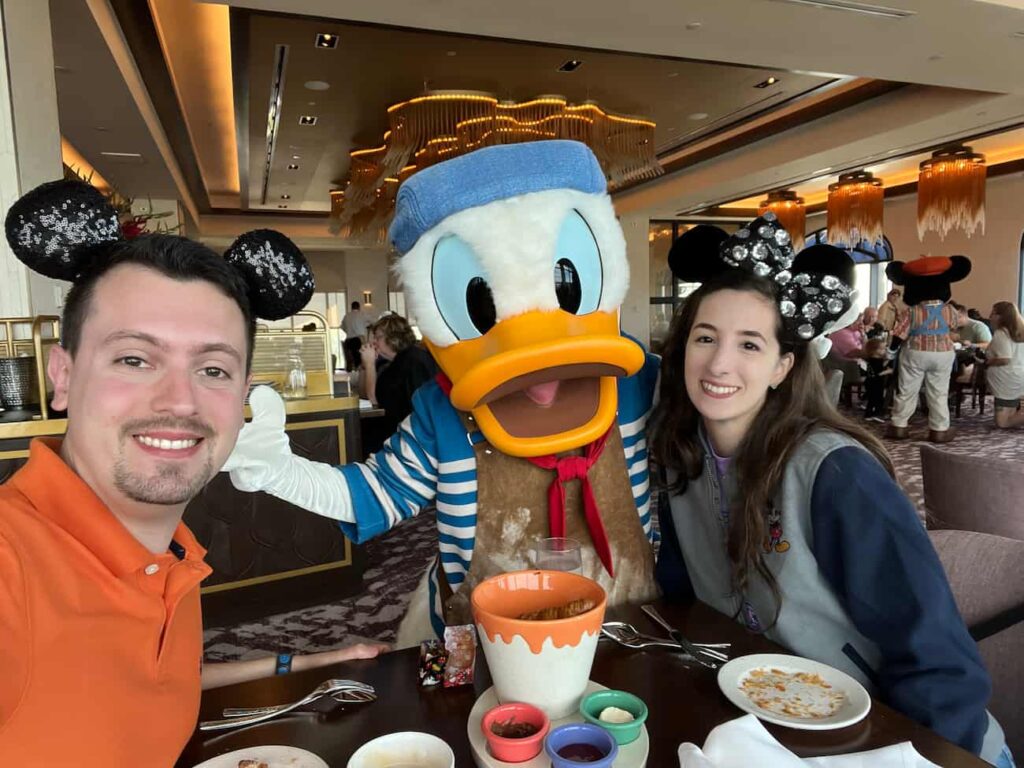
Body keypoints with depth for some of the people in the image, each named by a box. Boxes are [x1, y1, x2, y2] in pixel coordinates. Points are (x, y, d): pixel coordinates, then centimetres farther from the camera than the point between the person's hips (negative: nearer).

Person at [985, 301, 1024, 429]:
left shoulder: (1001, 333, -14)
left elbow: (1004, 359, -24)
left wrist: (987, 362, -7)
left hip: (1009, 382, -9)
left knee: (1002, 422, -9)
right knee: (1010, 418, 11)